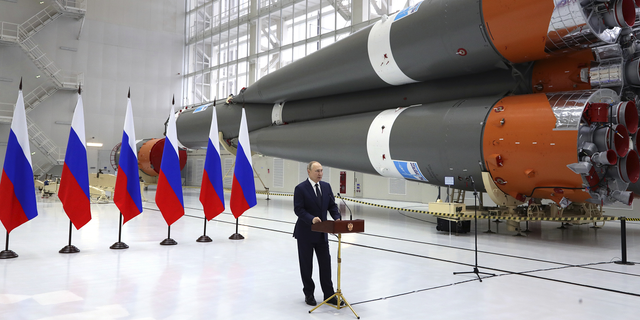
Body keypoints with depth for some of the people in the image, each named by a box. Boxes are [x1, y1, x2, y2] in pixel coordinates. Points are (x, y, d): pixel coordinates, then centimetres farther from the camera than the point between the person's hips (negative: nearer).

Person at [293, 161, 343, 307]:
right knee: (306, 265, 8)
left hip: (322, 233, 5)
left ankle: (329, 294, 16)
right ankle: (308, 294, 23)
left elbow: (332, 205, 7)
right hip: (306, 233, -5)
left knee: (325, 263, 6)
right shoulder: (300, 188, -12)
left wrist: (337, 218, -10)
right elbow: (298, 209, -16)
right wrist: (311, 219, -30)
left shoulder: (326, 186, 6)